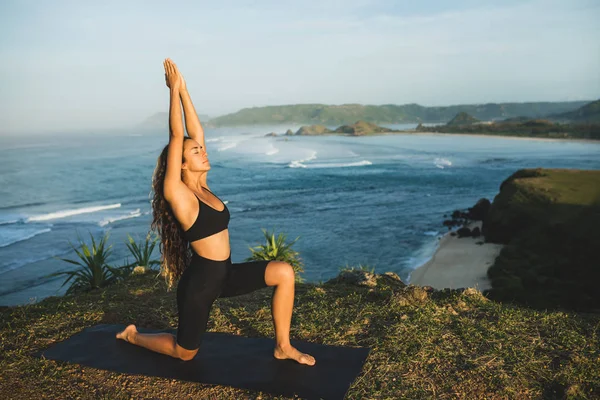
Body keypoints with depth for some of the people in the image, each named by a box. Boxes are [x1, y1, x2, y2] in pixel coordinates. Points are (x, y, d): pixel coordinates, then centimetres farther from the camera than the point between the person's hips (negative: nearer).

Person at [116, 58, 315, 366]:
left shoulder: (201, 187, 4)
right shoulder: (176, 193, -16)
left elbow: (196, 132, 1)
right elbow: (176, 137, -21)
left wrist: (183, 90, 1)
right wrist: (174, 89, -16)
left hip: (224, 274, 7)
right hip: (200, 280, -7)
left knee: (284, 273, -8)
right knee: (184, 353, 11)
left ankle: (282, 347, 3)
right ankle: (133, 336, 39)